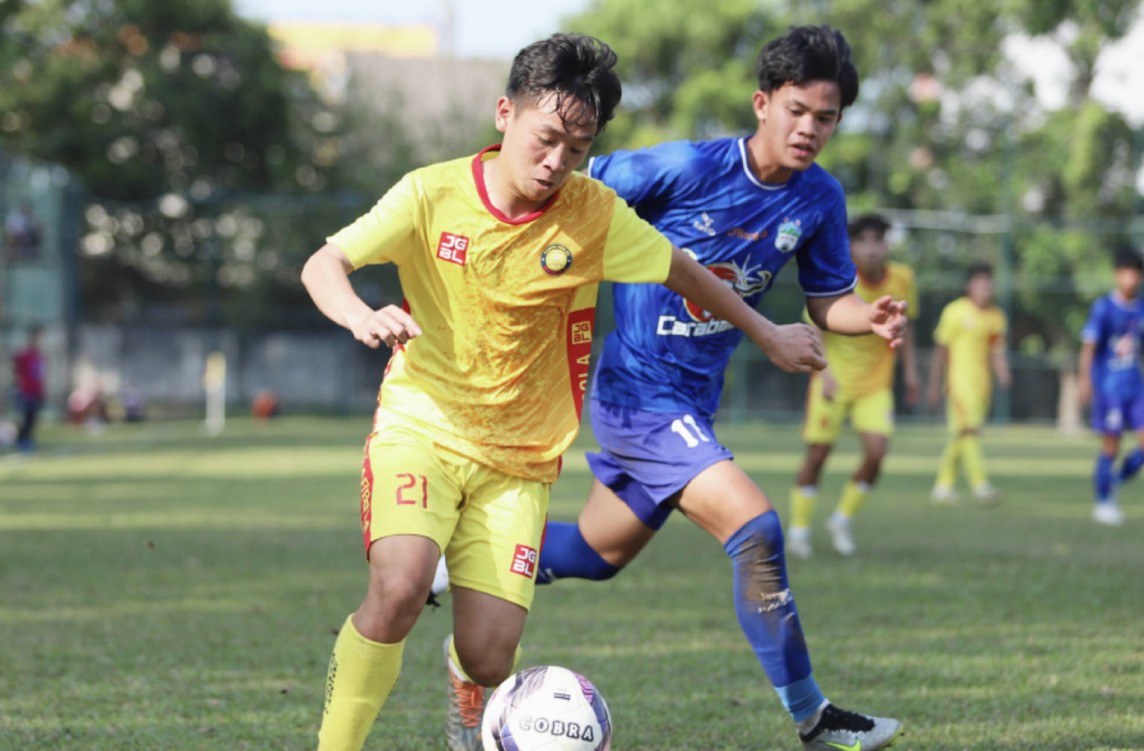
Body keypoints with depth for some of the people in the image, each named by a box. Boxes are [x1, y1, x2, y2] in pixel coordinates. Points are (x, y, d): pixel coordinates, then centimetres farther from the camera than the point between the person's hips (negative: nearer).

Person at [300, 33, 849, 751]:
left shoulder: (595, 215, -6)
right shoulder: (434, 193, -9)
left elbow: (681, 270, 11)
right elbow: (323, 266, -10)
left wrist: (768, 334, 21)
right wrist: (361, 316, -32)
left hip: (518, 462, 2)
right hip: (420, 428, -2)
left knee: (490, 657, -7)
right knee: (399, 588, -30)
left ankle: (469, 690, 33)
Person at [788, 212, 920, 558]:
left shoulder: (901, 279, -6)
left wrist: (910, 370, 10)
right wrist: (825, 371, -26)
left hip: (876, 383, 3)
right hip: (834, 379, -3)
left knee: (876, 452, -11)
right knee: (818, 452, -1)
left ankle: (842, 519, 11)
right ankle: (798, 528, 15)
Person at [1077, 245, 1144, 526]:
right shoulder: (1103, 308, -7)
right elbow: (1089, 345, -12)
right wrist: (1084, 380, -21)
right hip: (1108, 386, -5)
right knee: (1111, 447, -2)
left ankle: (1117, 480, 19)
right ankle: (1104, 503, 13)